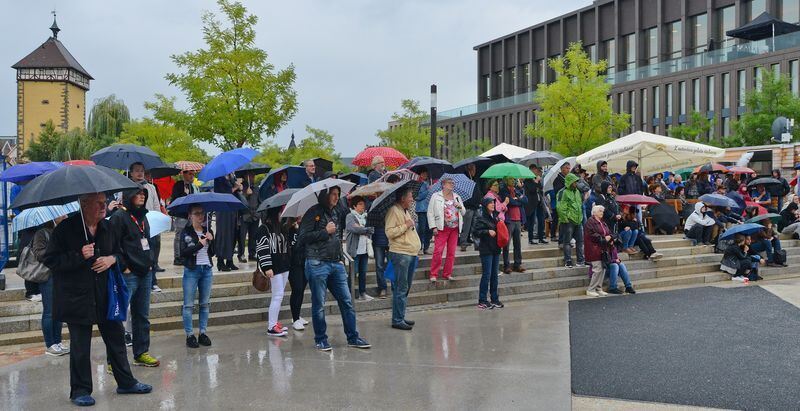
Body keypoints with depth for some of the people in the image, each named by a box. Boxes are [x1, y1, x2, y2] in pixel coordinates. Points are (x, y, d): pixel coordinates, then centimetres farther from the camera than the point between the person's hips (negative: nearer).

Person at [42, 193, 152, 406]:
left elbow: (119, 252, 19)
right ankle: (80, 390, 18)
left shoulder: (107, 227, 5)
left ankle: (126, 382, 26)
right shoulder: (66, 228, -11)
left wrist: (112, 259, -4)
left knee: (116, 337, 12)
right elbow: (50, 260, -11)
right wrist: (79, 256, -23)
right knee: (80, 346, 4)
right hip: (76, 298, -5)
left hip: (104, 295, 5)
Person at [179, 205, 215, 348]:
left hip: (207, 270, 4)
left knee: (205, 303, 9)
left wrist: (211, 240, -9)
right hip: (191, 271, -4)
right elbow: (183, 253, -13)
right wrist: (199, 244, -18)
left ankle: (203, 333, 16)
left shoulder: (208, 231, 9)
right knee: (188, 305, -1)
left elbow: (213, 253, 7)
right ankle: (190, 335, 5)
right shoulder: (185, 232, -3)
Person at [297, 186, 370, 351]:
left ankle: (353, 337, 13)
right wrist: (325, 231, -13)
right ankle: (321, 340, 14)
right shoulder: (313, 213, -6)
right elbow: (302, 237, -12)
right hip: (317, 264, -7)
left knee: (347, 301, 5)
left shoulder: (334, 214, 16)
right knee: (319, 305, 2)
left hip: (336, 264, 7)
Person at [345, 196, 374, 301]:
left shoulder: (365, 216, 15)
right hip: (355, 250, -6)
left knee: (363, 272, 11)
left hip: (364, 249, 6)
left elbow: (369, 231, 8)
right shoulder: (350, 216, -4)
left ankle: (362, 293, 18)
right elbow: (354, 228, -21)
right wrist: (367, 230, -15)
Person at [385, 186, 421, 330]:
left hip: (411, 253, 10)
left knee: (406, 288, 14)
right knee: (401, 289, -8)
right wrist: (406, 225, -17)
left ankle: (401, 317, 22)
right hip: (400, 254, -10)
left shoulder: (406, 211, 19)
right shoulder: (393, 211, -11)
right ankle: (397, 320, -3)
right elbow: (389, 232, -20)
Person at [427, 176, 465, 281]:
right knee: (438, 251, -11)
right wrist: (434, 227, -9)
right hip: (442, 228, -5)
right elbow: (430, 213, -1)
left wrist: (460, 206, -2)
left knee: (452, 252, 6)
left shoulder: (457, 197, 17)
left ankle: (447, 274, 16)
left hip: (455, 229, 5)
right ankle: (433, 274, -2)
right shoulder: (436, 196, 2)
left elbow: (463, 212, 21)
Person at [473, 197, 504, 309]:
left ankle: (494, 299, 19)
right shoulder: (480, 217, -9)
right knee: (486, 275, -5)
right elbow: (476, 232, -15)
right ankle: (482, 301, 1)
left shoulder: (495, 216, 13)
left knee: (494, 274, 11)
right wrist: (488, 232, -23)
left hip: (496, 249, 7)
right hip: (486, 250, -7)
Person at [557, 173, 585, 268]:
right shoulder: (563, 192, -11)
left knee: (580, 241, 10)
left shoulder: (577, 191, 15)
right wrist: (565, 219, -16)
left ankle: (581, 260, 18)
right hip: (568, 222, -8)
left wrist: (581, 217, 19)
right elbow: (560, 208, -17)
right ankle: (568, 261, 4)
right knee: (567, 242, -1)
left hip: (578, 221, 8)